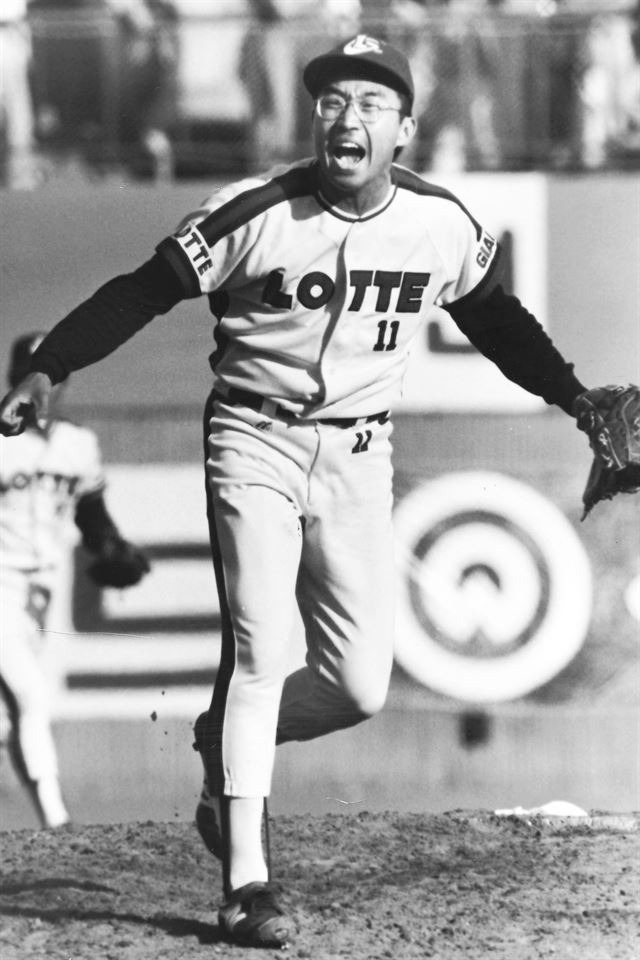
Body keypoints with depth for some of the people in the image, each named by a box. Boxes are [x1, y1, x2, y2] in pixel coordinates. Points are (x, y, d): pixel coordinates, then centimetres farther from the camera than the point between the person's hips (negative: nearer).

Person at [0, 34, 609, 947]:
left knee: (361, 686, -3)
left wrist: (578, 399, 17)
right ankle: (245, 881, -11)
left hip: (358, 457, 4)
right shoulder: (255, 214, -13)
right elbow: (141, 292, -10)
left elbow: (496, 320, 17)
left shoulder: (442, 224, -1)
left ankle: (223, 745, 26)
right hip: (256, 440, -4)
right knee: (261, 653, -15)